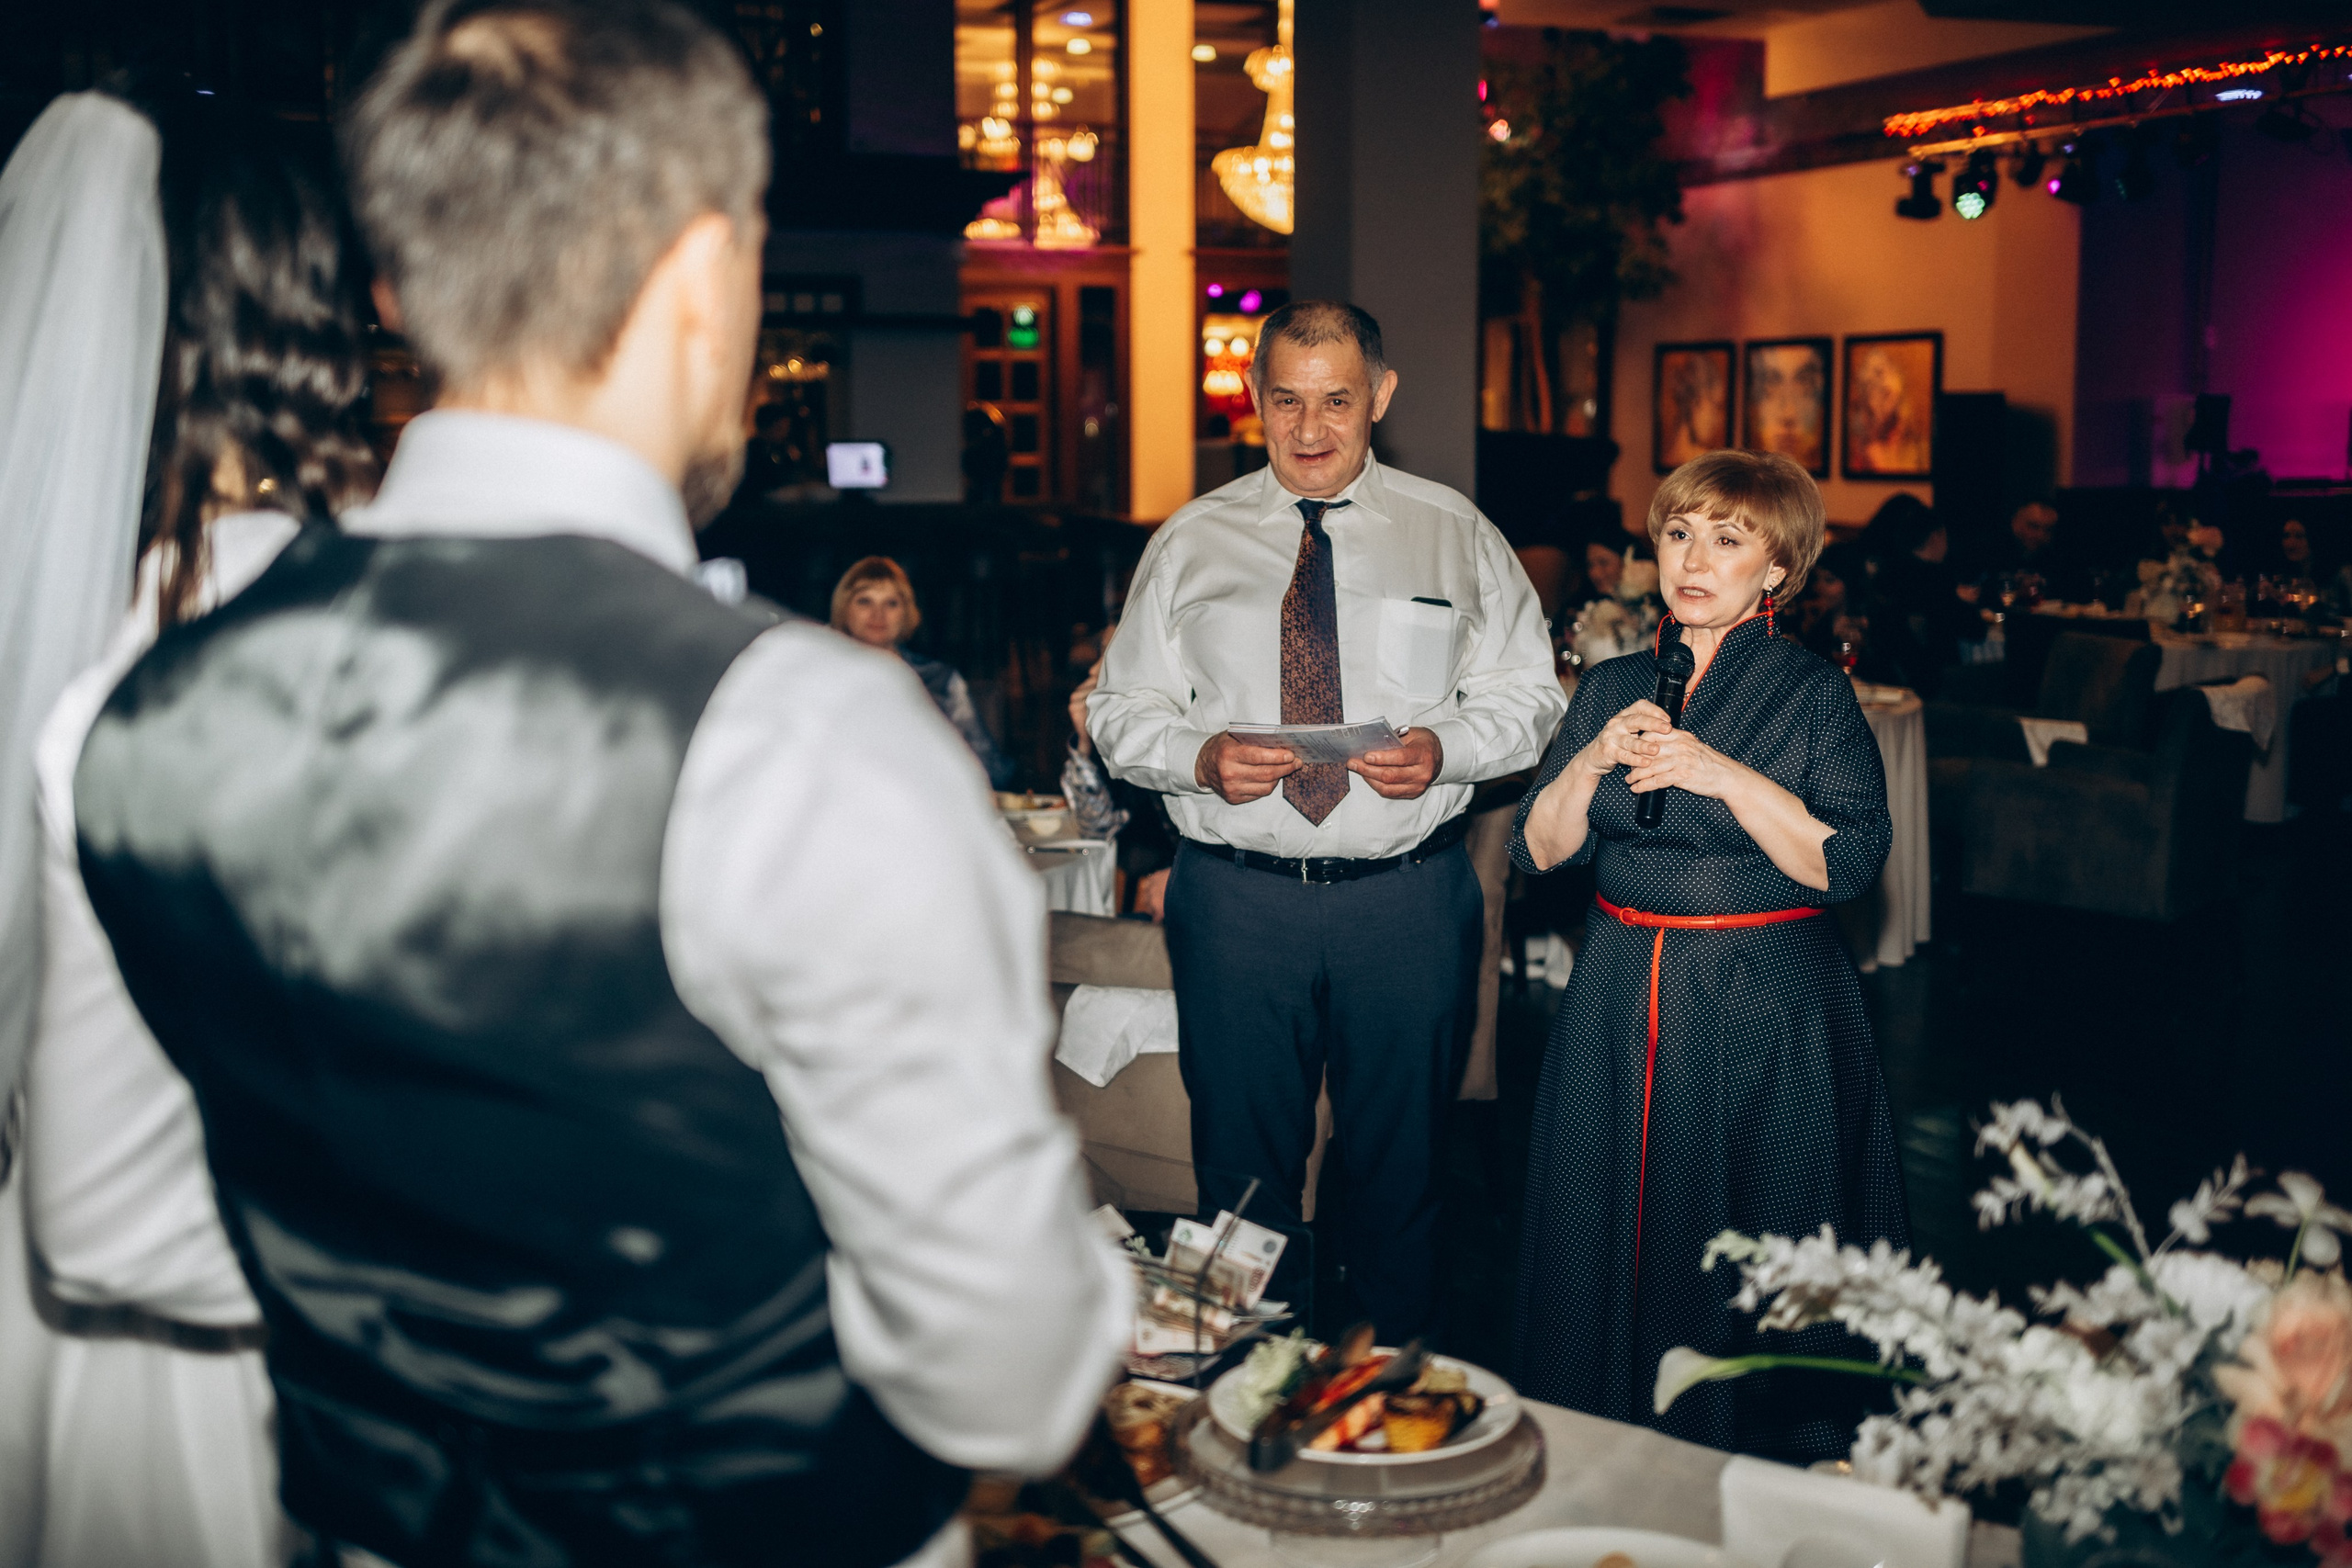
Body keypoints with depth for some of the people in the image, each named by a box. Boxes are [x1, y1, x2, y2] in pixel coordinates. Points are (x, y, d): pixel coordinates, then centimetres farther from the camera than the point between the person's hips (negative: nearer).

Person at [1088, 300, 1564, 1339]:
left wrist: (1446, 747, -15)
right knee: (1242, 1172, 8)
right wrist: (1198, 756, -14)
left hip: (1409, 895, 0)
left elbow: (1527, 695, 5)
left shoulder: (1455, 533, 7)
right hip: (1236, 895, 0)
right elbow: (1119, 712, 7)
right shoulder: (1189, 543, 7)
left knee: (1403, 1165, 11)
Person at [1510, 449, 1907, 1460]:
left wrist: (1724, 775, -21)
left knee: (1749, 1259, 4)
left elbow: (1849, 864, -14)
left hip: (1767, 1011, -4)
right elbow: (1537, 850, 2)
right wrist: (1593, 761, -14)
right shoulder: (1611, 688, 7)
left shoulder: (1816, 695, -4)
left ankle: (1766, 1453, 24)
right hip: (1619, 1002, 4)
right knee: (1610, 1240, 11)